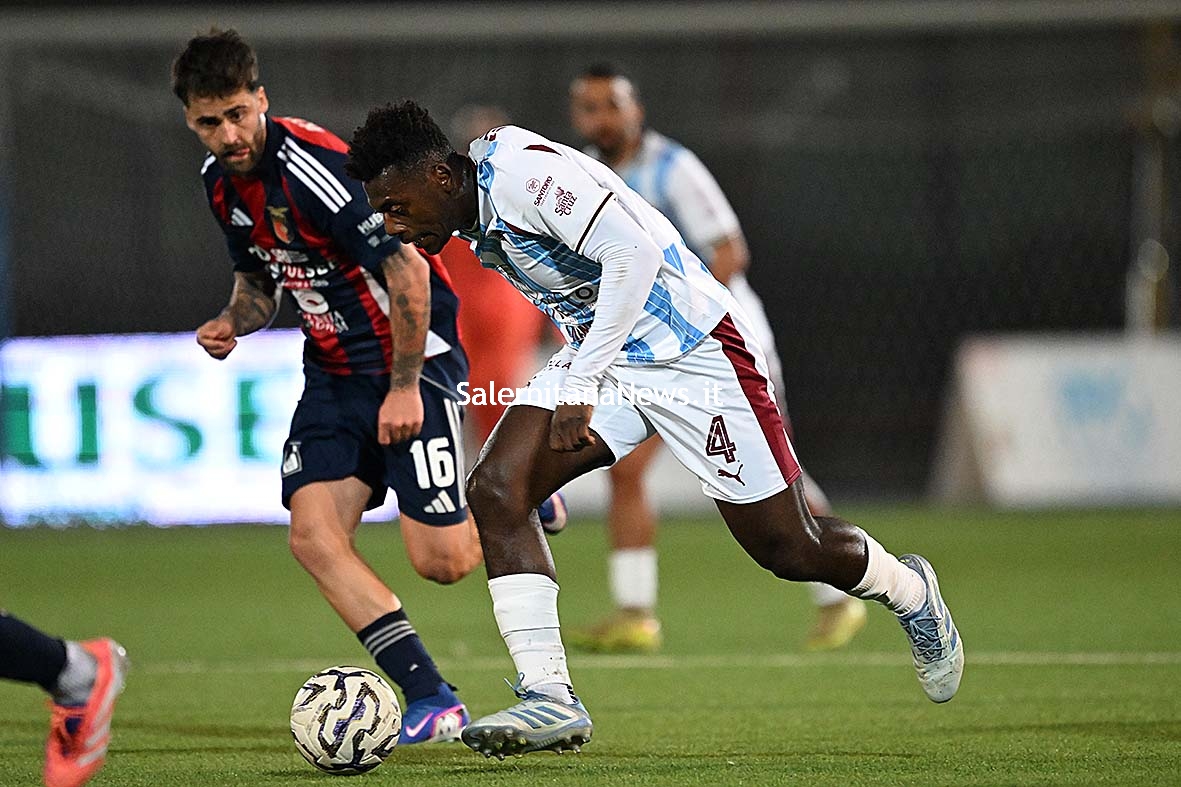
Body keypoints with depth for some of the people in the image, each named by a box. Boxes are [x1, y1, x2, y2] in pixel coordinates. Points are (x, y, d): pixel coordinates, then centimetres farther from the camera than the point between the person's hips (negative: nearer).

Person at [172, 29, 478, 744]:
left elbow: (408, 269, -24)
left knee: (440, 560, -9)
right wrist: (235, 322, -3)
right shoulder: (221, 180, 3)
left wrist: (406, 387, -21)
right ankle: (433, 701, -9)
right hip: (334, 372, 8)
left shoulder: (312, 166, -24)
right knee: (315, 535, -12)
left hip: (412, 360, -8)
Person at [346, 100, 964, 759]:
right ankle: (549, 698, -15)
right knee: (496, 488, -14)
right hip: (601, 358, 8)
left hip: (693, 352, -8)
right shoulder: (479, 216, 5)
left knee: (791, 551, 0)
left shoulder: (523, 172, -24)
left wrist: (580, 387, -27)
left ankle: (910, 594, 32)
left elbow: (632, 253, -29)